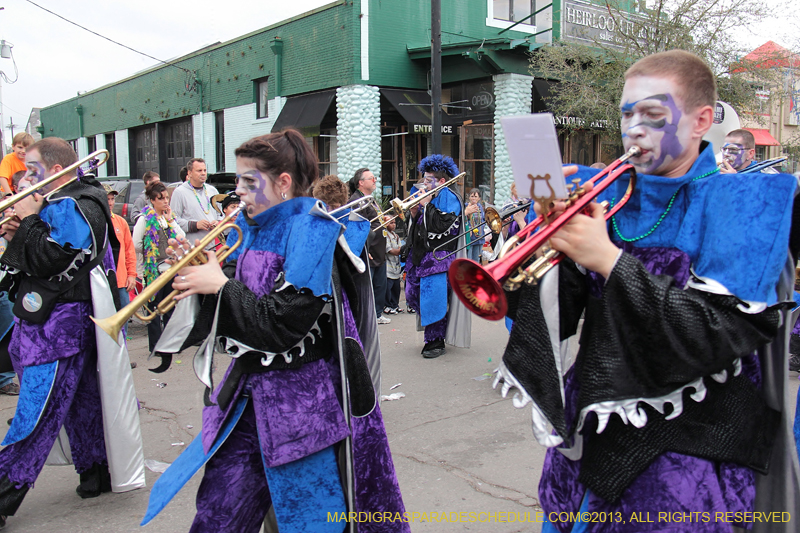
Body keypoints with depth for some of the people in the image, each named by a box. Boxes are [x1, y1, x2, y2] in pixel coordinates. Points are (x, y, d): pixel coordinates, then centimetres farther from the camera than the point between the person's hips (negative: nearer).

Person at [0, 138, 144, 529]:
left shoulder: (74, 207, -14)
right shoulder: (58, 205, 17)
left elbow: (49, 262, -24)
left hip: (59, 323, -10)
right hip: (52, 318, 10)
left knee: (37, 412, -5)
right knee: (82, 401, 16)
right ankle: (96, 473, 26)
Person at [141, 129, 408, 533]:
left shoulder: (311, 229, -16)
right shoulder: (253, 227, 8)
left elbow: (285, 325, -23)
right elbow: (242, 296, 13)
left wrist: (221, 286, -15)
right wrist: (203, 274, -2)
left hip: (305, 398, -7)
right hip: (250, 390, 7)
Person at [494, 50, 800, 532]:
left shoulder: (744, 202, -8)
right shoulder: (604, 192, 4)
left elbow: (717, 336, -20)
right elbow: (557, 318, 0)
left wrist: (608, 260, -26)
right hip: (589, 431, 5)